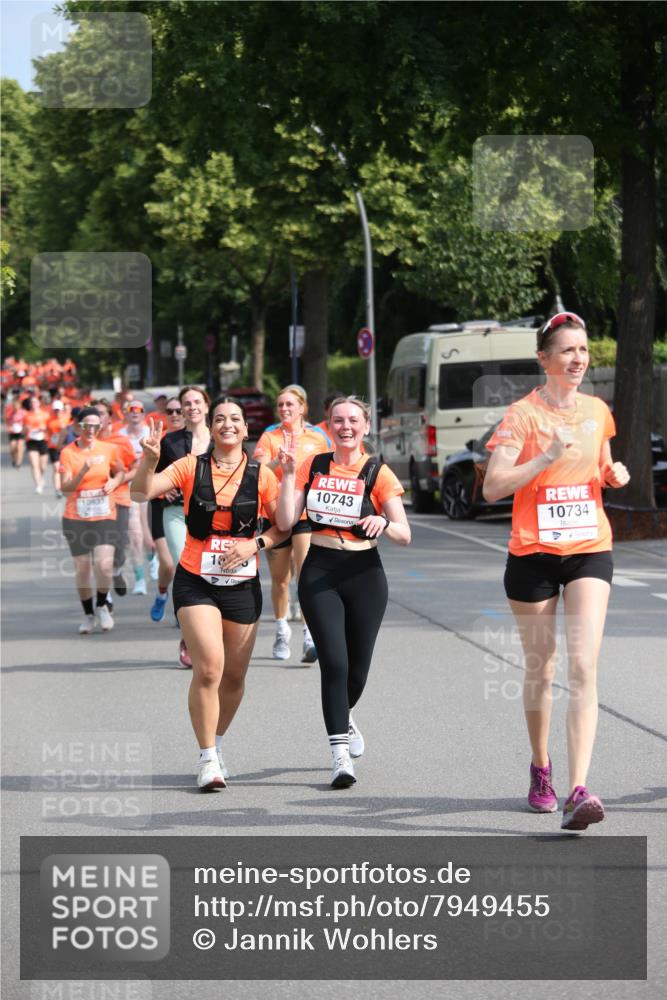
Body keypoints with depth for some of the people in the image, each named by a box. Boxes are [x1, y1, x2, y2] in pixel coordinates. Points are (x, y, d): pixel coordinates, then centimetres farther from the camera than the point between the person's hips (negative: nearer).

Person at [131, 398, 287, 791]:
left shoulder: (261, 474, 1)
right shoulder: (191, 467, -2)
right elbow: (142, 493, -10)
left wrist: (255, 544, -13)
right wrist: (150, 460, -27)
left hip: (242, 584, 2)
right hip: (196, 581, -2)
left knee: (234, 676, 9)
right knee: (208, 668, -17)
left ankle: (217, 745, 33)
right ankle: (207, 759, -7)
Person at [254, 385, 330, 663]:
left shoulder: (317, 437, 6)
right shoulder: (269, 437, 2)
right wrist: (281, 458, -29)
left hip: (308, 514, -1)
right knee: (280, 578, 11)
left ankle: (310, 639, -22)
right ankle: (282, 631, 32)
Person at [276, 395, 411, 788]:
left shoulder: (378, 473, -2)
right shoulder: (313, 467, 5)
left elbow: (405, 535, -4)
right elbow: (286, 521, -3)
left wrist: (384, 524, -25)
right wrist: (289, 474, -10)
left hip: (364, 573, 0)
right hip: (320, 572, 0)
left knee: (358, 668, 7)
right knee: (334, 662, -14)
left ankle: (343, 717, 42)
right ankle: (341, 755, -11)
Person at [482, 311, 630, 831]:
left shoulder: (597, 411, 8)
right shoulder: (522, 415, -7)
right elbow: (492, 487, -15)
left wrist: (614, 474, 1)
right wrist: (547, 458, -24)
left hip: (590, 551, 2)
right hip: (533, 554, -2)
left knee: (584, 669, -12)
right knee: (540, 670, 9)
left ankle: (579, 791, -20)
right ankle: (541, 769, 32)